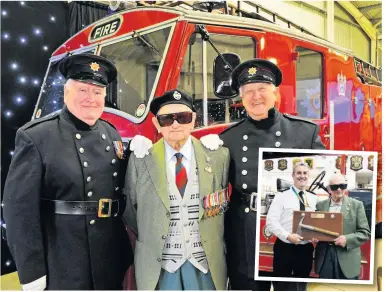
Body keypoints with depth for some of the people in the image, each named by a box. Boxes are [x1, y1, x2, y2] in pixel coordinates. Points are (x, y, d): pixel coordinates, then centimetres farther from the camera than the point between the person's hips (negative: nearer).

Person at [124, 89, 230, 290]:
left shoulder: (218, 156, -2)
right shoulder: (140, 160, -4)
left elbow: (224, 204, 6)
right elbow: (130, 209, 7)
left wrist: (215, 245, 8)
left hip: (206, 262, 1)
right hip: (158, 263, 0)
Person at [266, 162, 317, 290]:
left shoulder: (314, 198, 10)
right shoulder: (281, 196, -4)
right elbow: (271, 221, -10)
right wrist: (288, 236, -22)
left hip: (306, 249, 4)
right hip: (284, 248, -4)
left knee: (302, 285, 16)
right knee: (282, 285, 4)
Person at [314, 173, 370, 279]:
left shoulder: (356, 205, 1)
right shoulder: (320, 205, 8)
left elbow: (365, 232, -2)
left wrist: (347, 239, -17)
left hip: (347, 259, -2)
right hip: (324, 257, 2)